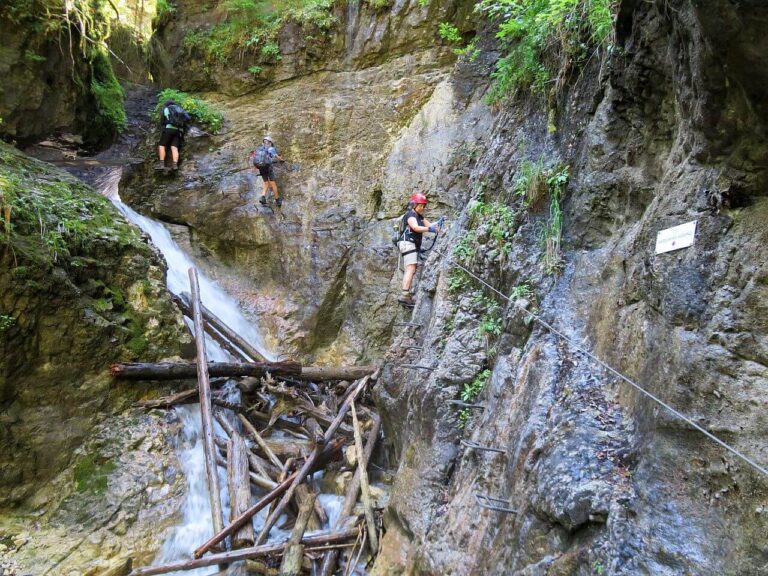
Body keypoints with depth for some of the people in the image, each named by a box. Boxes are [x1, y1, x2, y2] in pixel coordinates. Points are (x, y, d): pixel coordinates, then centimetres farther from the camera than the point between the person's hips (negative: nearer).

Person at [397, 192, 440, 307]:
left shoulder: (420, 216, 22)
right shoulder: (410, 214, -7)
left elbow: (429, 224, 13)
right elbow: (415, 227, -24)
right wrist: (429, 229, -35)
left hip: (414, 245, 10)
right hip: (408, 243, -10)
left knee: (411, 271, 6)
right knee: (411, 269, -19)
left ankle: (406, 296, 6)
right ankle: (405, 295, -26)